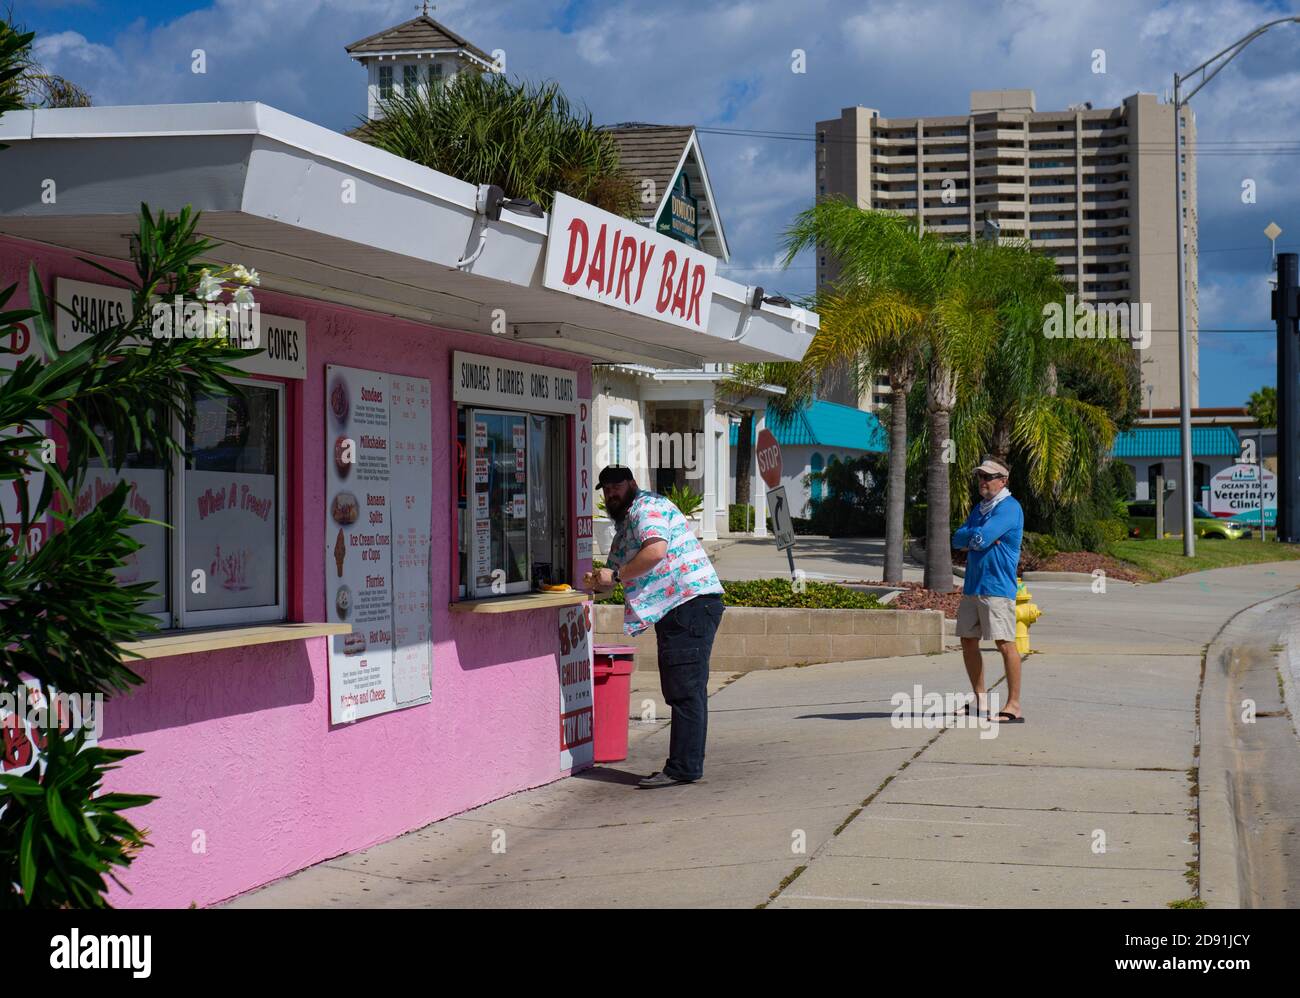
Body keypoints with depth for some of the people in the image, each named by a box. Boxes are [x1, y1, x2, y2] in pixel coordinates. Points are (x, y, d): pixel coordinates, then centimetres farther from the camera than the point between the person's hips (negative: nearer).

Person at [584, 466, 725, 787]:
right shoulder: (624, 527, 25)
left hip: (692, 602, -11)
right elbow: (616, 573, 26)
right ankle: (683, 766, 15)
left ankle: (683, 768, -13)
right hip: (673, 612, 11)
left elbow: (656, 550, -24)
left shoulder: (648, 508, -7)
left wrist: (615, 575, -16)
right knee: (678, 690, 11)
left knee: (685, 690, -11)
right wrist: (598, 583, 3)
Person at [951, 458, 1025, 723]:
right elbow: (957, 540, 10)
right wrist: (979, 537, -8)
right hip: (973, 585, 9)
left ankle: (1014, 706, -8)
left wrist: (971, 536, 0)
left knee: (1004, 643, -11)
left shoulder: (1009, 508, -10)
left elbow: (981, 538, -21)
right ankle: (980, 701, 23)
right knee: (968, 642, 12)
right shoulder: (979, 507, 18)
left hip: (997, 587, -9)